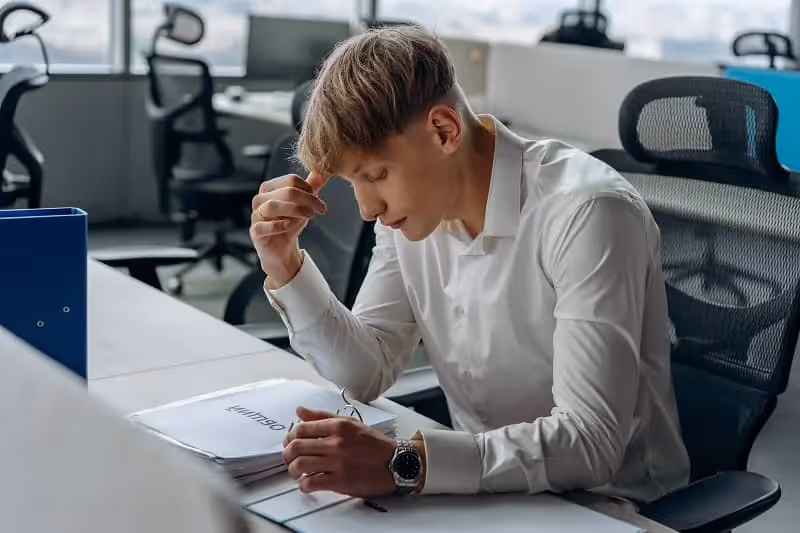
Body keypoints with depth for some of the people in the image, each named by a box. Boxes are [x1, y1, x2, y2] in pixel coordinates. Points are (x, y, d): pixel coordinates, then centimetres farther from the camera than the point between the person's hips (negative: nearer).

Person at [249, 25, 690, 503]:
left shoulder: (587, 213, -24)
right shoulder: (413, 200, -2)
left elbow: (592, 443, -27)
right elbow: (367, 373, 4)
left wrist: (404, 463, -34)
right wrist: (285, 266, -9)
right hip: (486, 490, 6)